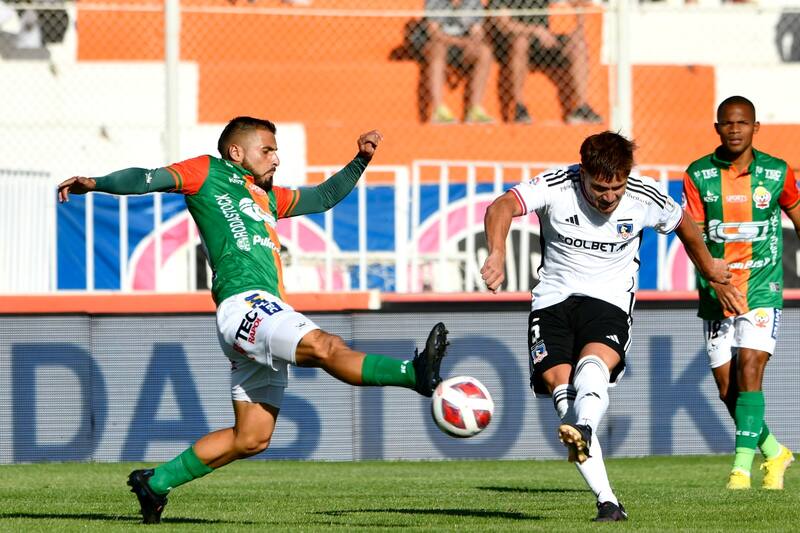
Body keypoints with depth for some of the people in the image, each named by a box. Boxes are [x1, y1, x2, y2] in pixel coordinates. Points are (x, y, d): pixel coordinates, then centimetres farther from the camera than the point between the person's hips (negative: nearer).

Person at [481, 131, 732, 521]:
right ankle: (608, 503, -21)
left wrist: (709, 268, 34)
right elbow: (502, 207, -28)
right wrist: (497, 255, -48)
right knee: (558, 381, -21)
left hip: (609, 301, 0)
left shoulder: (644, 199, -5)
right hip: (553, 299, 0)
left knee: (593, 363, -34)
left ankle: (582, 431, -63)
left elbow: (683, 224, 17)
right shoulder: (555, 186, -12)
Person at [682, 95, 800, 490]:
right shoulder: (698, 175, -1)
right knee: (726, 387, 3)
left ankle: (742, 464, -19)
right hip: (716, 294, 2)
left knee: (749, 373, -18)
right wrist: (715, 281, -19)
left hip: (762, 291, -2)